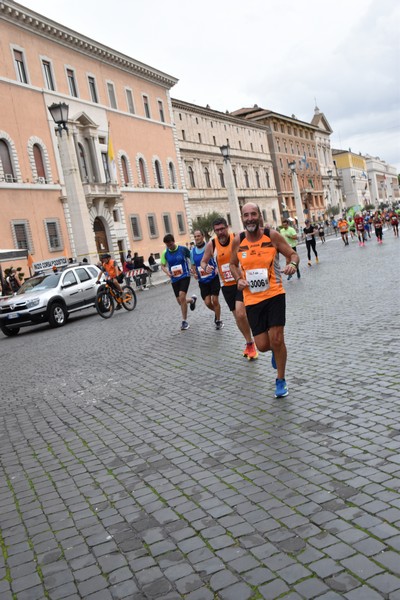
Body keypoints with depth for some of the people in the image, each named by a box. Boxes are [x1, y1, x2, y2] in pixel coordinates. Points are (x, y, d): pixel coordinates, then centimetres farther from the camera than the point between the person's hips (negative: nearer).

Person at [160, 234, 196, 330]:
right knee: (180, 301, 8)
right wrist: (167, 272, -10)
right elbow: (163, 265, 9)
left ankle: (184, 321, -8)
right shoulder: (165, 253, -1)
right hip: (174, 279, 4)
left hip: (185, 276, -4)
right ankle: (192, 299, 43)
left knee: (182, 297, -20)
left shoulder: (183, 249, -9)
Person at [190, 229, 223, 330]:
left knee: (215, 300, -5)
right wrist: (194, 273, -3)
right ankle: (216, 312, 34)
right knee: (207, 303, 1)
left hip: (213, 278, -4)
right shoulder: (192, 251, 4)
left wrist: (217, 268, -23)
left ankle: (218, 321, 16)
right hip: (202, 280, 4)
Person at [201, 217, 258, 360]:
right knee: (237, 317, 13)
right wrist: (206, 267, -13)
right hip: (226, 285, 4)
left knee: (240, 314, -19)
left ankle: (250, 344, 2)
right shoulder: (211, 244, -5)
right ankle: (249, 343, 34)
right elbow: (203, 261, 9)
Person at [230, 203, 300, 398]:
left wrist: (292, 264, -21)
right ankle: (275, 349, 40)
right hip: (252, 299, 2)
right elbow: (233, 264, 17)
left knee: (276, 339, -7)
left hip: (274, 294, -2)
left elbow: (293, 254, 2)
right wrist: (239, 279, -3)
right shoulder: (238, 241, 0)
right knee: (262, 345, 0)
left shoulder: (272, 235, -6)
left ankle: (280, 380, 16)